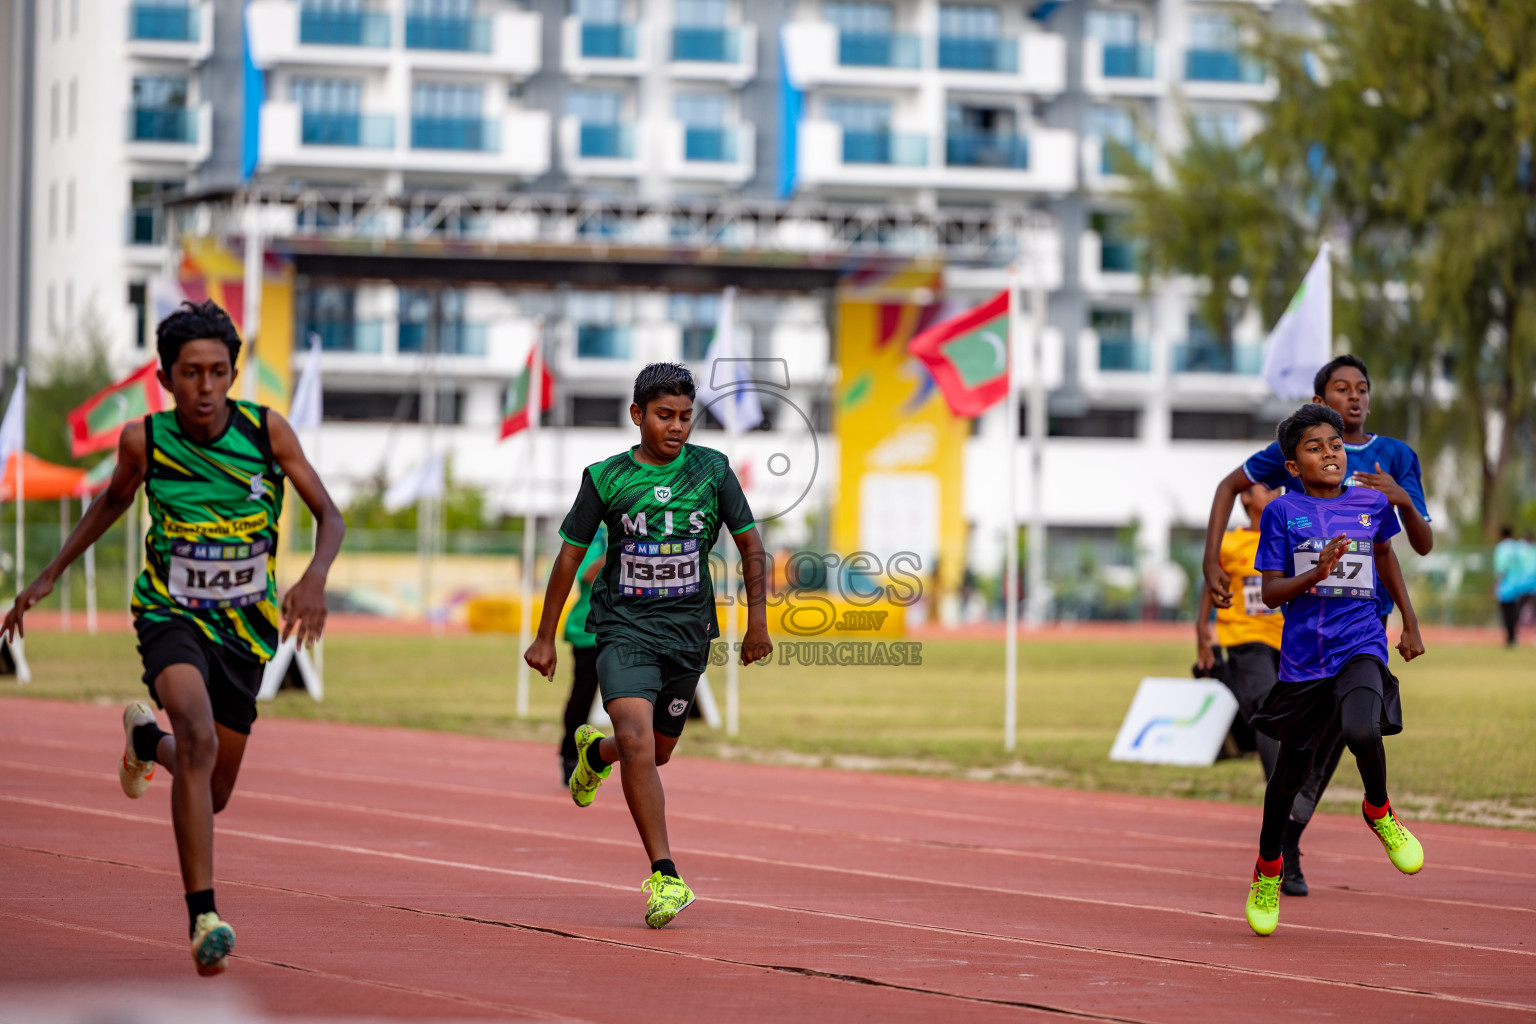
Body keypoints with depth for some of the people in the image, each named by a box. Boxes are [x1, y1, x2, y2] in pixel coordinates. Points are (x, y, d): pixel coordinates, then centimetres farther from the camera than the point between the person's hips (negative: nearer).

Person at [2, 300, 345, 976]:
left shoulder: (267, 432, -12)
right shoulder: (145, 440, -11)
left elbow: (330, 518, -7)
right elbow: (114, 501, 11)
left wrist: (315, 577, -27)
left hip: (245, 626, 2)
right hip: (171, 615, -2)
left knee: (214, 794, 12)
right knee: (199, 736, -33)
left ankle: (146, 739, 49)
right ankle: (203, 918, -33)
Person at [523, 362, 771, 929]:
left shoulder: (712, 470, 0)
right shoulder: (606, 478, -3)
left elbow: (750, 544, 9)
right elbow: (570, 556, 5)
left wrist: (757, 619, 0)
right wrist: (545, 638, 8)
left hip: (688, 632, 3)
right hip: (624, 627, -3)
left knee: (657, 753, 15)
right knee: (638, 743, -22)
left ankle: (595, 751, 51)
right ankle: (666, 877, -20)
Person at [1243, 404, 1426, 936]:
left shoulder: (1372, 503, 4)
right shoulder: (1282, 512, -2)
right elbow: (1271, 593, -3)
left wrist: (1411, 624, 25)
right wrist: (1316, 573, -20)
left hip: (1360, 643, 0)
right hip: (1303, 653, 0)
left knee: (1362, 731, -30)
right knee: (1290, 772, 8)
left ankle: (1379, 812, 1)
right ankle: (1267, 872, 31)